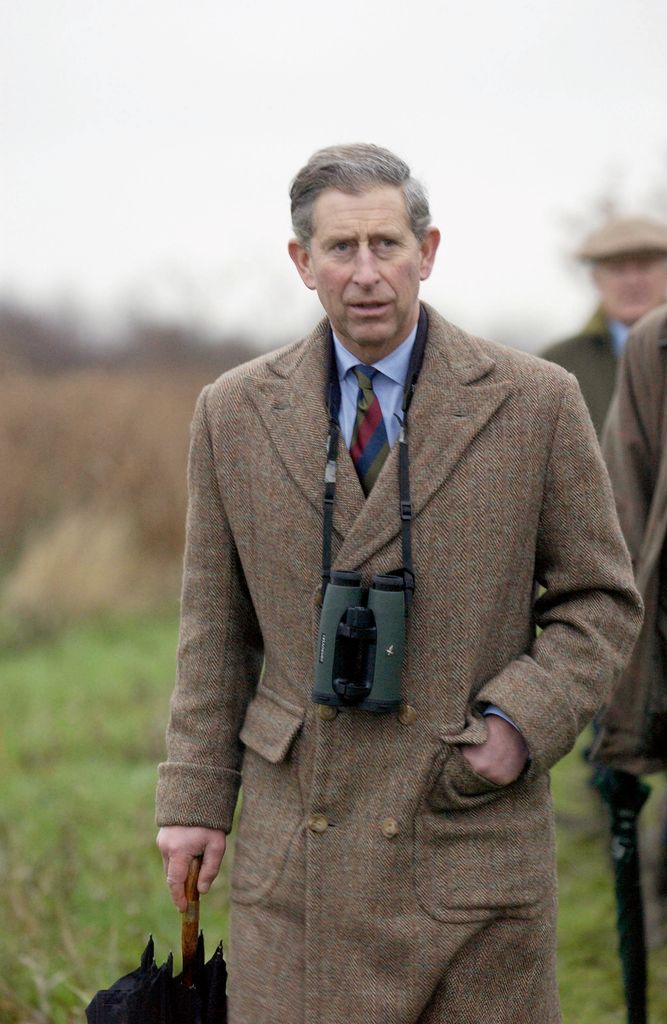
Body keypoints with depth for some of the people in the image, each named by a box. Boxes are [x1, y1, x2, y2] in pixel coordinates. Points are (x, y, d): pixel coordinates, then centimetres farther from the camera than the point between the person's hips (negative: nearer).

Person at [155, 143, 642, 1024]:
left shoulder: (535, 404, 0)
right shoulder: (233, 414, 6)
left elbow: (600, 601, 5)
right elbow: (217, 627, 12)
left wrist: (524, 721, -10)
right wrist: (196, 795, 7)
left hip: (473, 830, -1)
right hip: (296, 847, 1)